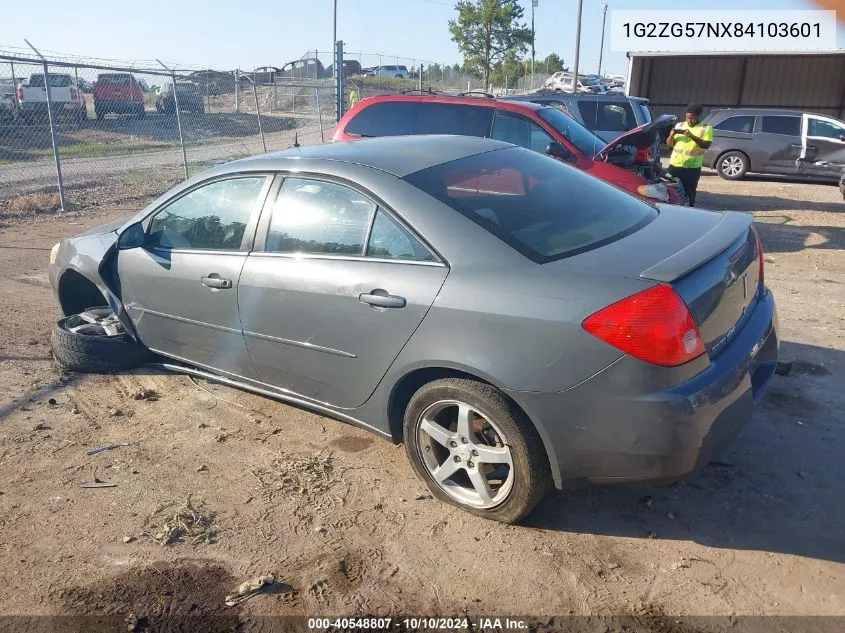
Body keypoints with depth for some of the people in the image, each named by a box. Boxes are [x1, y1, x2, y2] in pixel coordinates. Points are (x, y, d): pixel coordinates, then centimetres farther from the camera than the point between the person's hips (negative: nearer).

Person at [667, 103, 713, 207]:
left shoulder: (706, 128, 2)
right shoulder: (679, 125, 13)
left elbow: (706, 145, -12)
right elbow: (669, 144, 13)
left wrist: (692, 136, -25)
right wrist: (671, 135, -8)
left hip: (692, 168, -3)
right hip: (674, 166, 3)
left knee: (689, 194, 0)